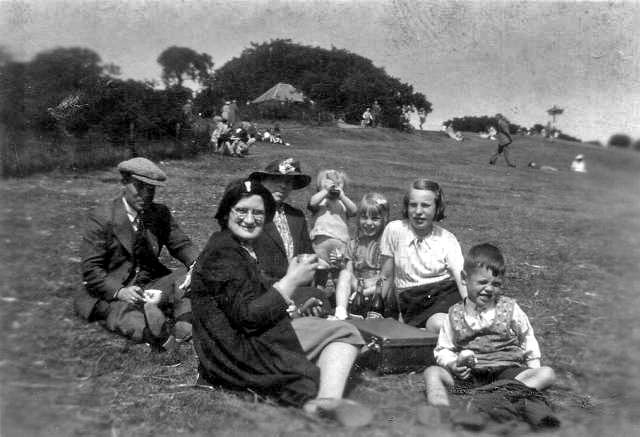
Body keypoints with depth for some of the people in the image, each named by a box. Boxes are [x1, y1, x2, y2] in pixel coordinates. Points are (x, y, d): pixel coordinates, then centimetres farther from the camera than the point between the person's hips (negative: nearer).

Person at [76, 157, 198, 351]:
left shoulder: (160, 213, 5)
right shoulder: (101, 217, -8)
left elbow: (181, 244, 4)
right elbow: (91, 269, -11)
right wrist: (119, 291, -28)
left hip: (150, 286, 5)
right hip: (110, 292, -4)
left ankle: (184, 329, -40)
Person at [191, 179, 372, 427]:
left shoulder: (244, 248, 19)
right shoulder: (222, 253, -14)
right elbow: (247, 317, -22)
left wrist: (283, 308, 5)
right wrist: (291, 281, -17)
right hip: (238, 355, -10)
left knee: (344, 331, 4)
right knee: (343, 334, -10)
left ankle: (326, 400, -25)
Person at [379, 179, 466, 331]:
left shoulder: (447, 239, 2)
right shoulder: (394, 230, -1)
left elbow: (462, 279, -10)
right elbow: (386, 276, 7)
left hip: (447, 292, 2)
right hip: (413, 302, -1)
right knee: (439, 324, -34)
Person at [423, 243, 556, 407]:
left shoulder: (509, 308, 5)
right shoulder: (455, 314, 5)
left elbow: (527, 340, 15)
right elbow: (442, 350, 9)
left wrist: (534, 372, 6)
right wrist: (452, 364, -12)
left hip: (506, 370, 0)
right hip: (469, 374, 0)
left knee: (547, 373, -24)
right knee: (432, 372, -22)